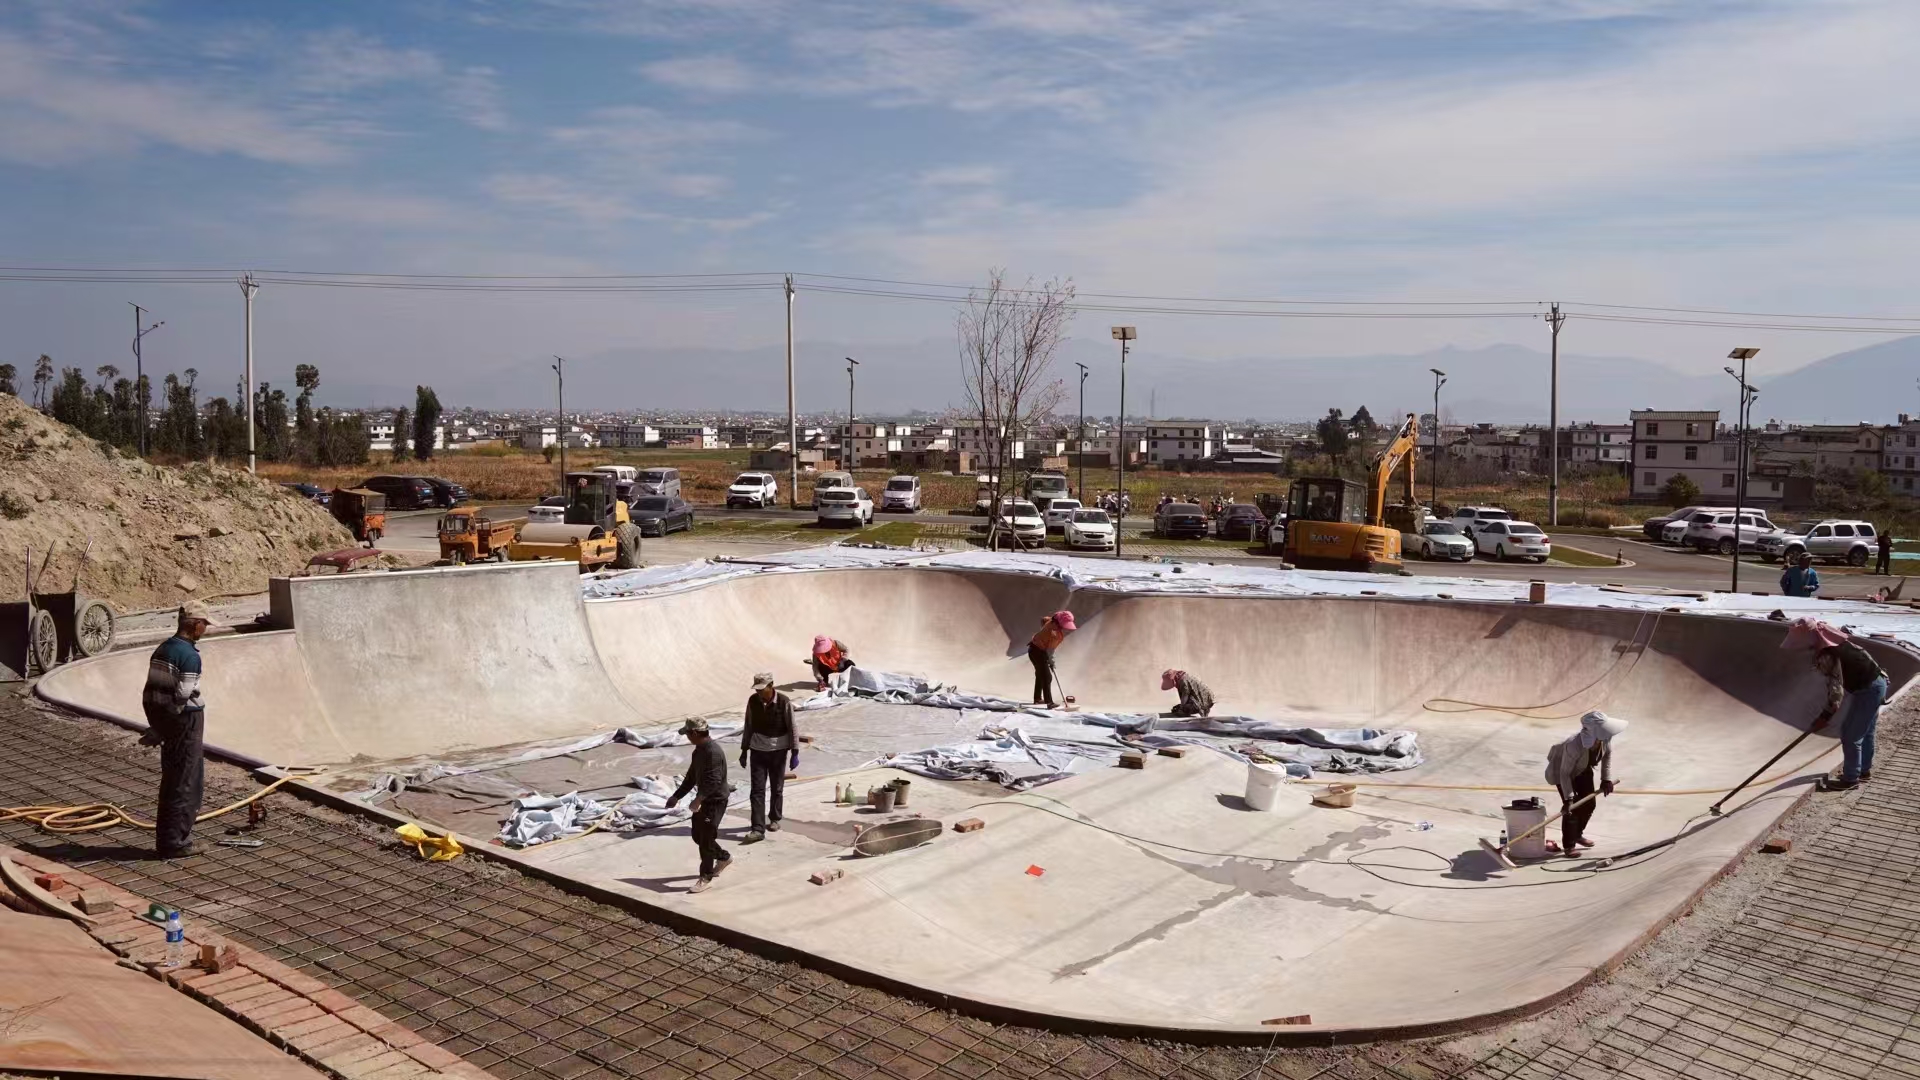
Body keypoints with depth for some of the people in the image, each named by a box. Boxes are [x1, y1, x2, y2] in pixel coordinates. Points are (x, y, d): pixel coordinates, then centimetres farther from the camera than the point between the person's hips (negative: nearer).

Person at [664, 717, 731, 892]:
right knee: (698, 835, 18)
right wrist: (677, 796, 16)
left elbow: (713, 780, -32)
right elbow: (691, 776, 16)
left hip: (715, 801, -10)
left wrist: (698, 799, -40)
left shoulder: (713, 752, -24)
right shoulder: (699, 751, 8)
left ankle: (706, 878, 5)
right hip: (704, 800, 10)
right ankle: (723, 857, 38)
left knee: (705, 839, -5)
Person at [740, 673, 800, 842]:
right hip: (758, 751, 2)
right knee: (757, 790, -4)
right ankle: (758, 829, -6)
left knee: (777, 788, 12)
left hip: (779, 751, -2)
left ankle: (774, 819, 33)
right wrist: (744, 750, 8)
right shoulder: (753, 701, -6)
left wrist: (795, 753, -9)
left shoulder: (784, 702, -16)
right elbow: (748, 727, 5)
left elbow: (792, 728, -9)